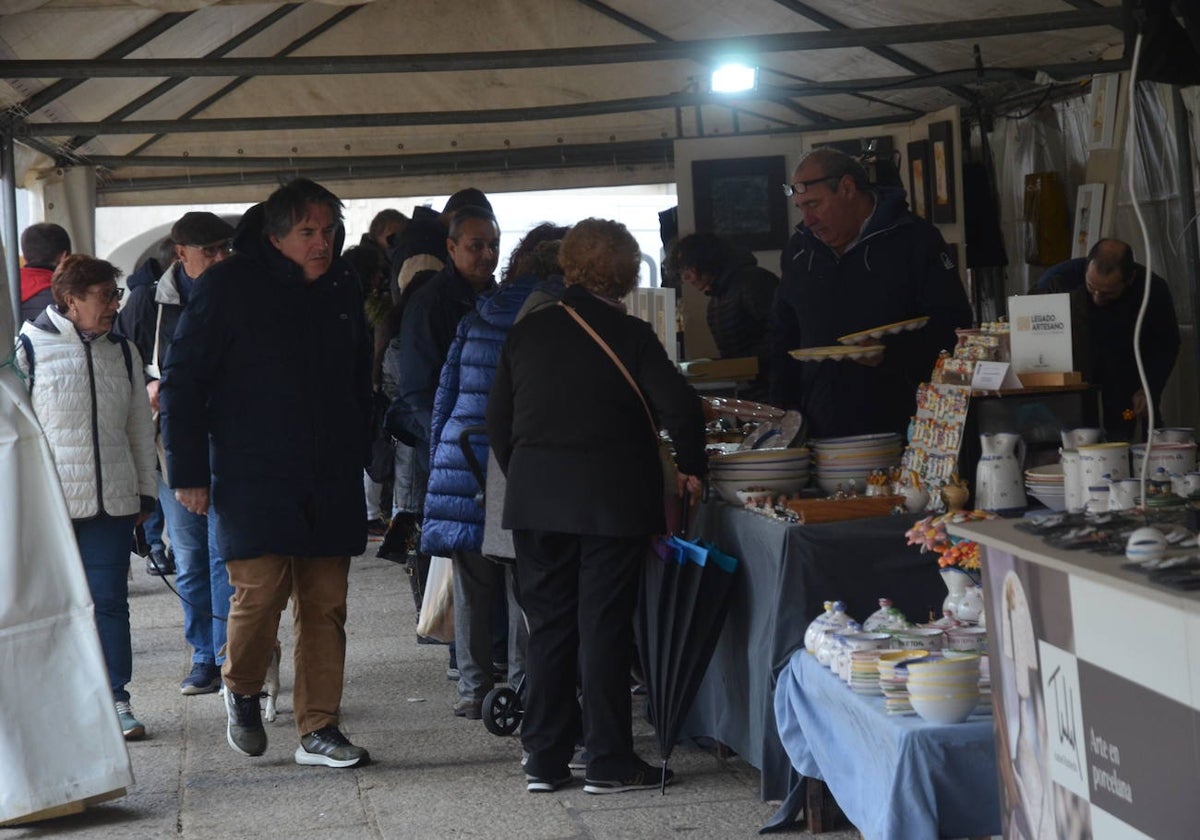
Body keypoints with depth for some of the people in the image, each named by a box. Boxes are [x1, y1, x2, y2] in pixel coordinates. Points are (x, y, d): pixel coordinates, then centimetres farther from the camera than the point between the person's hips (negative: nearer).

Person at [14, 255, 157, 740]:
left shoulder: (122, 351, 11)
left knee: (110, 600, 4)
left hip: (112, 500, 3)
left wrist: (145, 493, 14)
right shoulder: (30, 348, -3)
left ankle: (115, 698, 11)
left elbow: (140, 427, 17)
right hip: (50, 503, -3)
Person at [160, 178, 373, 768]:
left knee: (325, 604, 3)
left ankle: (318, 730, 11)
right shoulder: (230, 288, -6)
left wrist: (358, 455, 20)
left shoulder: (343, 288, 11)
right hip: (253, 476, -5)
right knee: (260, 591, -13)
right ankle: (241, 691, 16)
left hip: (331, 480, 5)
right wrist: (188, 473, -8)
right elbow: (182, 383, -4)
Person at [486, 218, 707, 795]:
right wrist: (690, 467, 0)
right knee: (603, 628, 2)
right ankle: (608, 763, 5)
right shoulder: (630, 336, -7)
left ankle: (544, 761, 14)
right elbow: (680, 405, -15)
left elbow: (498, 422, 9)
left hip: (534, 501, 4)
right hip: (612, 502, -4)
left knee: (547, 628, 10)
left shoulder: (526, 333, 6)